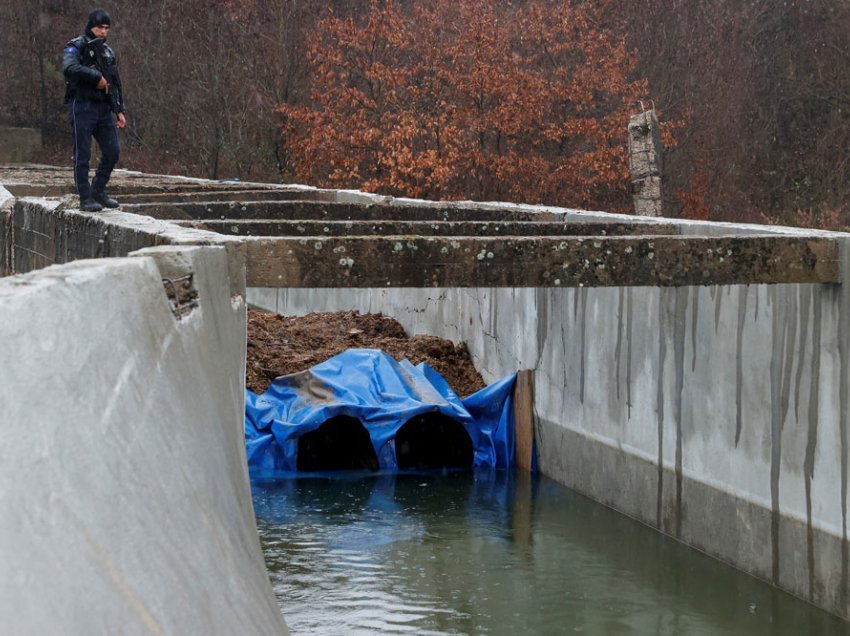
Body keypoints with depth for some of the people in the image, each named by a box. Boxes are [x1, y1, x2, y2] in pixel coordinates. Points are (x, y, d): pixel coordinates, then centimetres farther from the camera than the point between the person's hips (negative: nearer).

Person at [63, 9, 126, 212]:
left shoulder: (108, 52, 17)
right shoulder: (76, 47, -4)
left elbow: (115, 84, 21)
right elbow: (69, 68, -26)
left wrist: (119, 111, 13)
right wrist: (97, 77, -21)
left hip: (104, 109, 6)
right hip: (82, 107, -6)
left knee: (112, 150, 1)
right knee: (82, 155, -3)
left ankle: (99, 191, 16)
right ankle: (85, 199, 1)